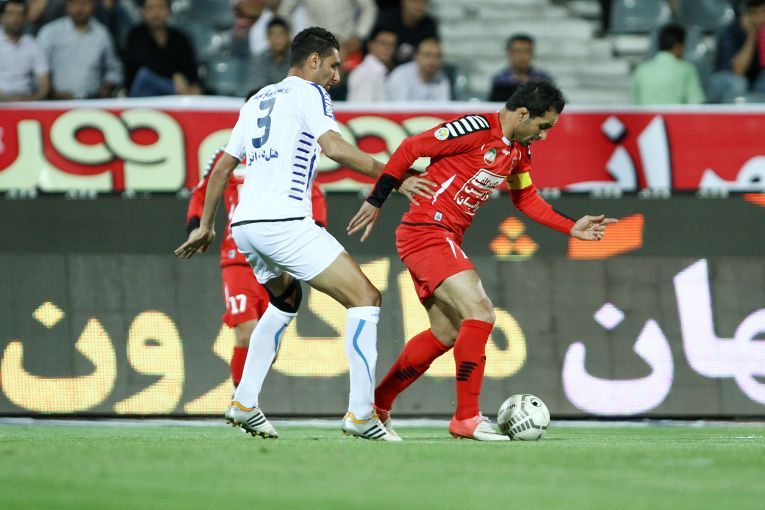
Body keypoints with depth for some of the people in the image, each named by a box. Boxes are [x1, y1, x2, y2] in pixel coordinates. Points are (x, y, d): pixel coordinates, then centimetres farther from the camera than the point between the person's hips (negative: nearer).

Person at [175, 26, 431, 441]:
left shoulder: (258, 100, 23)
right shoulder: (308, 93, 1)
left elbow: (222, 167, 25)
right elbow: (335, 147, -16)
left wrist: (205, 226, 32)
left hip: (245, 224, 9)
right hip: (284, 222, -9)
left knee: (285, 300, 33)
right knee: (365, 299, -6)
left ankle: (244, 403, 24)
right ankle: (360, 413, -16)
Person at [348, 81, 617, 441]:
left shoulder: (519, 152, 10)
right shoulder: (476, 129, -18)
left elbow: (527, 200, 24)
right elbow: (409, 149, -15)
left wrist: (572, 228, 13)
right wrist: (376, 201, -10)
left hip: (446, 241, 10)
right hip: (426, 231, -10)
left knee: (446, 334, 16)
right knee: (480, 313, -19)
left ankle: (375, 406, 29)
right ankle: (467, 418, -14)